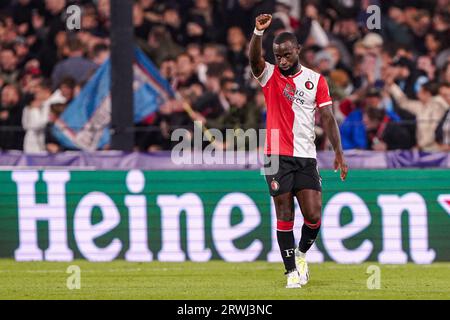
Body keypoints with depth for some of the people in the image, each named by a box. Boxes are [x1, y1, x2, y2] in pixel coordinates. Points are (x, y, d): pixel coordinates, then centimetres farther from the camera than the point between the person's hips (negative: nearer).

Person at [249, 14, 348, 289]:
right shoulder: (270, 75, 3)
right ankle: (292, 271, 3)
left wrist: (339, 153, -5)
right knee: (285, 215, -3)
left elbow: (328, 118, 3)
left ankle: (302, 253, 23)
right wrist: (259, 32, -37)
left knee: (313, 215, -6)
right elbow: (254, 59, -18)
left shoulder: (316, 80, 6)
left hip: (306, 157, 1)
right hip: (278, 156, -1)